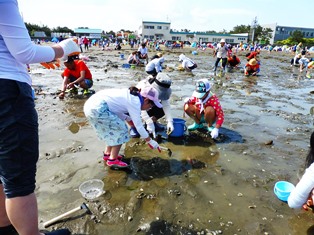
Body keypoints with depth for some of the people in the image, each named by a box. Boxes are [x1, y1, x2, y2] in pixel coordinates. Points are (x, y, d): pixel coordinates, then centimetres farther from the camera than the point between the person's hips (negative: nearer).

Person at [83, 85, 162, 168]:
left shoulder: (129, 95, 15)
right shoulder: (135, 102, -10)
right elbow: (138, 126, -8)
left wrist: (129, 119, 12)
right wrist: (150, 141, 1)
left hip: (91, 105, 10)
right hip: (98, 108, -10)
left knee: (113, 129, 21)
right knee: (121, 129, 1)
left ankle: (107, 154, 32)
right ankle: (112, 160, 9)